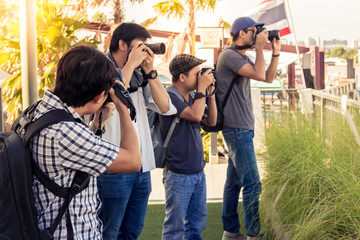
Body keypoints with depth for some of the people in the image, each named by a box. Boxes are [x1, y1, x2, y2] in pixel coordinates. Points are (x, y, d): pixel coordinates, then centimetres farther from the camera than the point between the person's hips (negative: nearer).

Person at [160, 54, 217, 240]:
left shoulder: (191, 97, 9)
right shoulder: (170, 96, -16)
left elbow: (211, 121, 14)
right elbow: (195, 115, -26)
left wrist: (210, 93, 3)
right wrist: (202, 88, -15)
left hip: (198, 172, 8)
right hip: (179, 174, -8)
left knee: (197, 224, 16)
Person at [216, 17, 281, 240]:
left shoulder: (243, 58, 16)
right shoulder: (229, 55, -13)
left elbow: (268, 77, 18)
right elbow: (259, 75, -21)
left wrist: (276, 53, 9)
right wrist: (260, 47, -12)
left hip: (242, 128, 10)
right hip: (237, 128, -10)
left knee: (235, 181, 13)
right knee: (252, 184, -8)